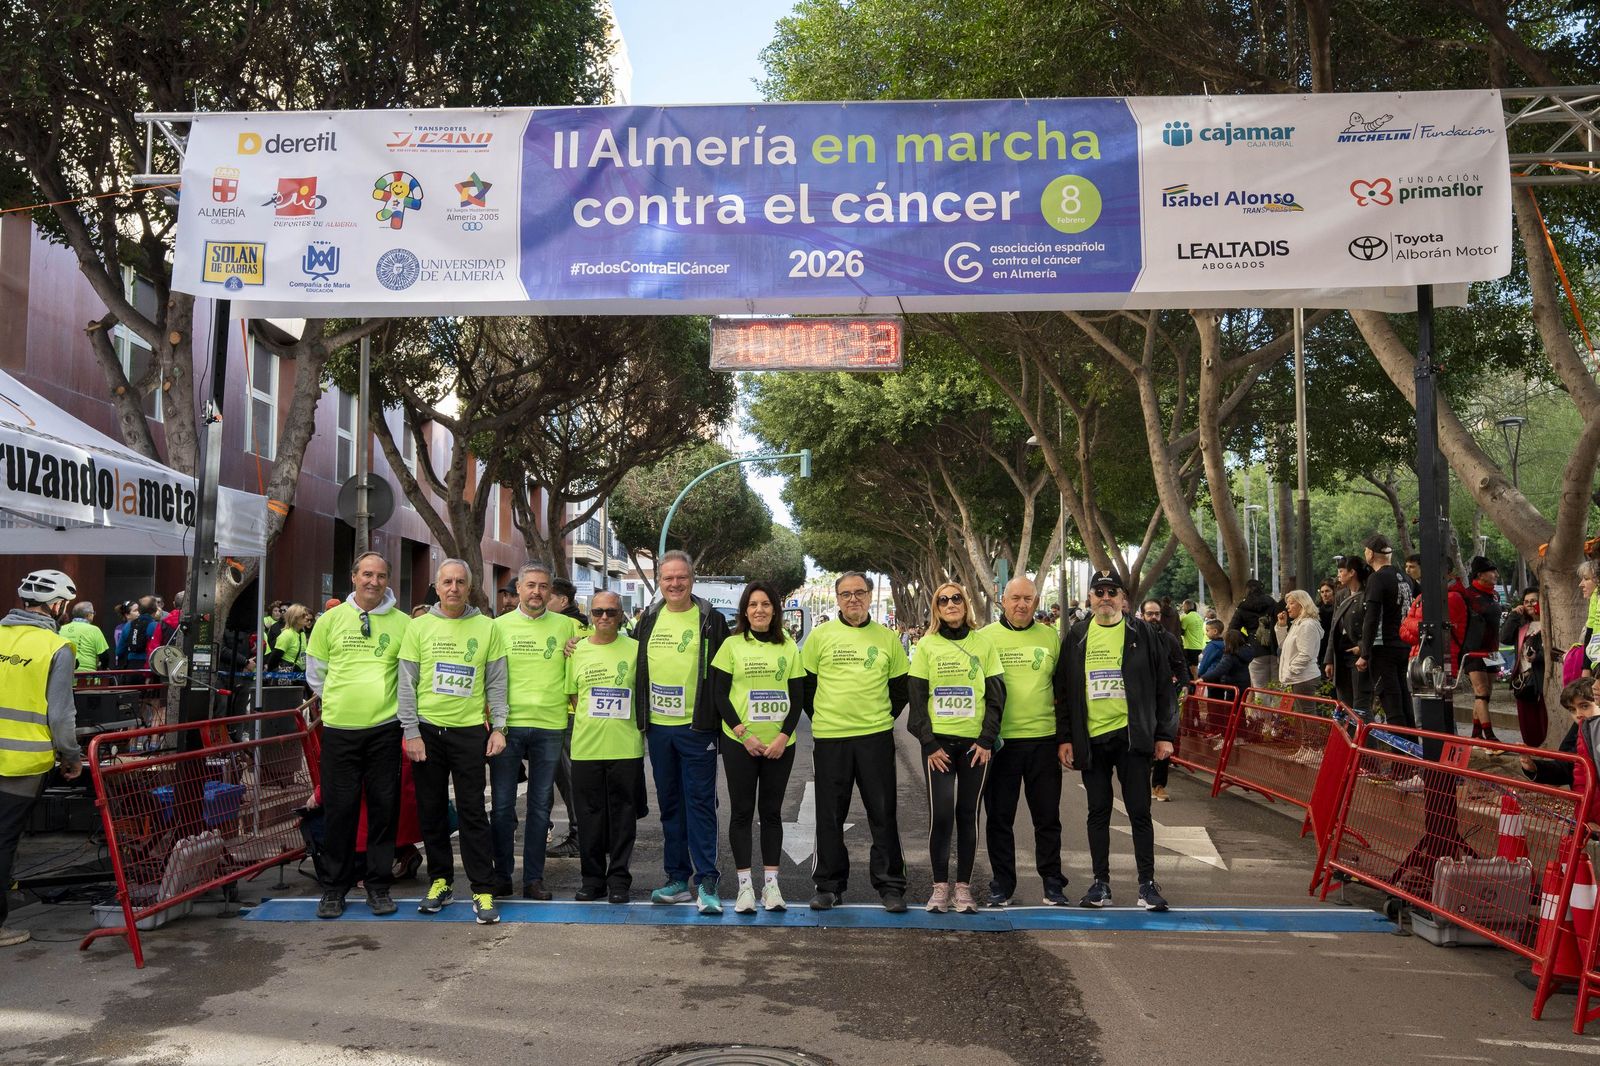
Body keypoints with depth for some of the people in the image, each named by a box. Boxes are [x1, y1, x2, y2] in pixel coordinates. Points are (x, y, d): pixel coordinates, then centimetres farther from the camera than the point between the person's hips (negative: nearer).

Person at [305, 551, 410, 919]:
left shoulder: (403, 623, 1)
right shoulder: (331, 619, 5)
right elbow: (315, 672, 11)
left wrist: (390, 703, 2)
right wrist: (341, 701, 7)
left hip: (385, 728, 0)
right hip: (339, 728, 1)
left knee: (384, 807, 5)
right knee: (339, 808, 5)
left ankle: (378, 885, 17)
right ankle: (334, 887, 19)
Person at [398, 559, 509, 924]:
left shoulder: (487, 627, 3)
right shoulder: (419, 626, 3)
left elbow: (496, 683, 4)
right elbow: (407, 683, 1)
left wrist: (498, 727, -2)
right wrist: (411, 731, -5)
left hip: (469, 731, -1)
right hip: (427, 730, 1)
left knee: (472, 812, -1)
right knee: (431, 810, 9)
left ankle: (483, 890, 3)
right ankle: (440, 880, 24)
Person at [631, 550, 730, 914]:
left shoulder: (711, 620, -2)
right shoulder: (648, 620, 10)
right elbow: (635, 668, 17)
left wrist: (719, 720, -5)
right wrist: (639, 719, 13)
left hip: (696, 727, -5)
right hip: (658, 726, 5)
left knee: (700, 803, -4)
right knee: (670, 804, 12)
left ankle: (706, 881, 2)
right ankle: (677, 879, 21)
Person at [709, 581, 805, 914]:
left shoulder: (788, 647, 6)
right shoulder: (732, 644, 0)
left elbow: (798, 697, 5)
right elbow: (719, 693, -3)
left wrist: (783, 736, -8)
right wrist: (743, 733, -12)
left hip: (779, 744, 2)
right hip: (739, 742, -2)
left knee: (772, 811, 7)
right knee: (742, 811, 3)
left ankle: (771, 883, 15)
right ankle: (745, 885, 9)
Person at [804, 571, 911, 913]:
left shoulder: (887, 638, 6)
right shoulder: (820, 635, 3)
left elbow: (901, 688, 14)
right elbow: (804, 683, 8)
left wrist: (883, 718, 8)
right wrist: (820, 717, 5)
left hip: (876, 737, 0)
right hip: (829, 737, 0)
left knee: (883, 814, 3)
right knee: (830, 816, 7)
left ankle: (890, 886, 13)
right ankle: (829, 885, 18)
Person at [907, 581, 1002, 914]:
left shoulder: (982, 643, 5)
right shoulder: (926, 645, 4)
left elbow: (996, 696, 4)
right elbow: (917, 698, 1)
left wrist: (986, 741, -5)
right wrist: (929, 743, -7)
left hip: (975, 743, 1)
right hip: (938, 743, -1)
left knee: (968, 814, 5)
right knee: (940, 813, -6)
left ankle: (964, 886, 14)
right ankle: (940, 885, 8)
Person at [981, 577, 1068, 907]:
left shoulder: (1050, 636, 6)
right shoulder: (985, 637, -1)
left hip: (1043, 739, 2)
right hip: (999, 740, -1)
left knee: (1047, 816, 9)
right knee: (999, 817, 7)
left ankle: (1052, 881, 22)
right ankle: (1002, 882, 18)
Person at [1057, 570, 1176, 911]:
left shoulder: (1144, 634, 2)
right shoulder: (1076, 637, 7)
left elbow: (1163, 686, 3)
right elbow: (1063, 691, 8)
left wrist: (1165, 734, -2)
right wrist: (1065, 738, 2)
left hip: (1131, 737, -2)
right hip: (1090, 739, 2)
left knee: (1139, 812, 1)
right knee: (1098, 812, 9)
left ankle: (1147, 884, 10)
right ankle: (1101, 883, 17)